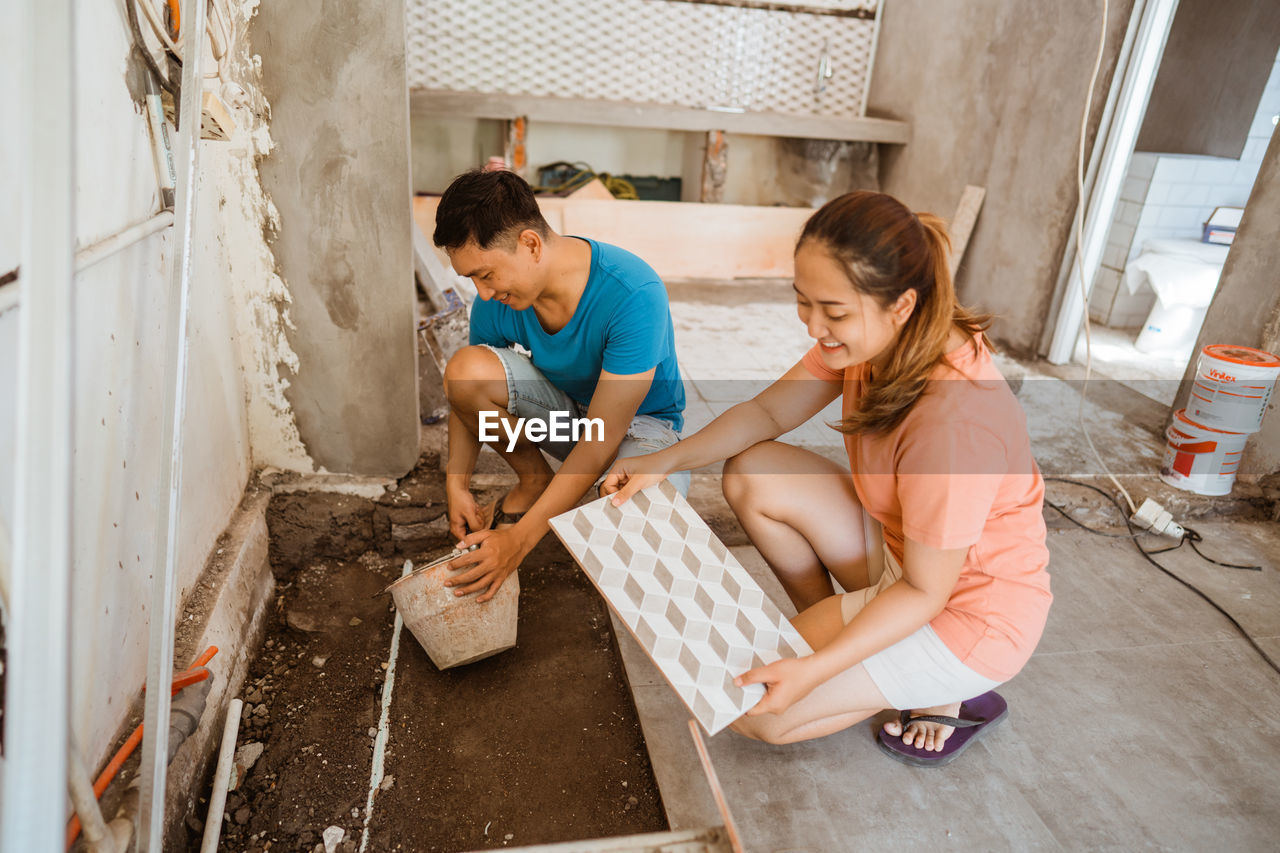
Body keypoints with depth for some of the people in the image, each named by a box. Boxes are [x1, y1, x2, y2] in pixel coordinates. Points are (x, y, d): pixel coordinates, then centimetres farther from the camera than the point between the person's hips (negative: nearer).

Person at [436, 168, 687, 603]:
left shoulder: (632, 293, -33)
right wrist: (457, 483, -13)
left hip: (638, 421, -4)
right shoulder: (496, 299, -16)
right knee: (465, 367, -24)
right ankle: (534, 479, 2)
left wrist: (518, 542, -32)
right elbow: (469, 392, 1)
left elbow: (601, 438, -33)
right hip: (561, 406, 4)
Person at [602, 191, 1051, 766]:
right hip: (900, 547, 8)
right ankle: (828, 624, 12)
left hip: (966, 610, -7)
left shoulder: (953, 418, -36)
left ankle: (945, 697, 5)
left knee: (753, 711, -12)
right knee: (751, 475, -4)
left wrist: (815, 669, -32)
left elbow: (924, 591, -26)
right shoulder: (870, 337, -12)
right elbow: (768, 411, -2)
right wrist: (663, 463, -13)